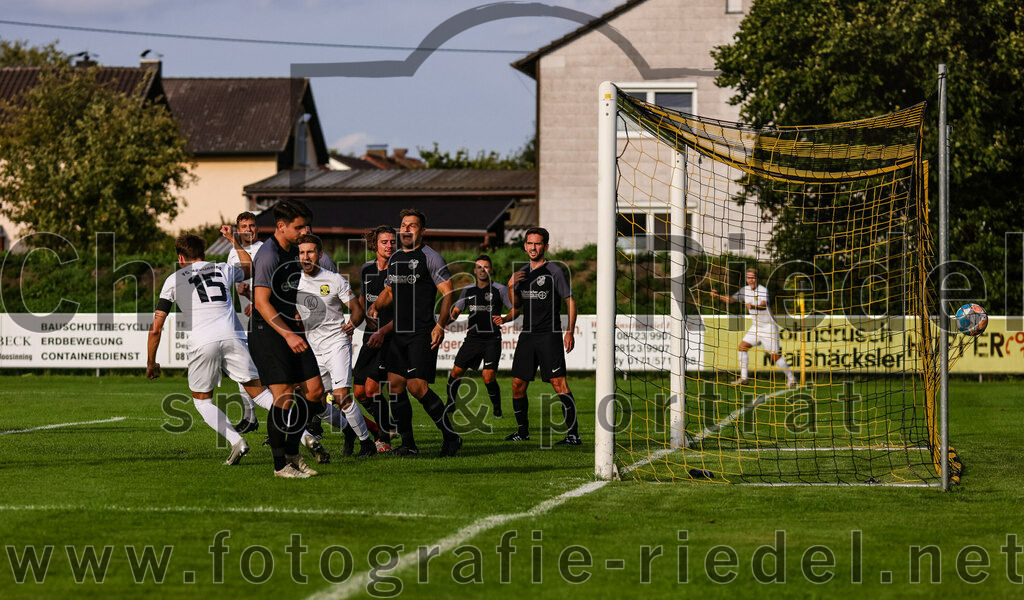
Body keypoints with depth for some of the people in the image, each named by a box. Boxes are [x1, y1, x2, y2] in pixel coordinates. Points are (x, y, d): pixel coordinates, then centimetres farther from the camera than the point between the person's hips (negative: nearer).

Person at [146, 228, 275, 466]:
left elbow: (156, 327, 12)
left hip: (202, 343, -2)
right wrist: (234, 240, 56)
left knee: (202, 400, 15)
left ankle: (236, 441, -7)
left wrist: (151, 362, 22)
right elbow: (250, 268, 46)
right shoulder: (222, 270, 21)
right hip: (231, 337, 2)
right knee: (258, 390, 5)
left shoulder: (174, 279, 14)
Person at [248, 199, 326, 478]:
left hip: (291, 331, 9)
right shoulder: (268, 255, -17)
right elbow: (261, 302, -22)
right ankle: (280, 464, -1)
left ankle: (292, 452, 17)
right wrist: (288, 335, -26)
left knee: (315, 390, 4)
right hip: (267, 333, -9)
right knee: (284, 397, -12)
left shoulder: (294, 251, 13)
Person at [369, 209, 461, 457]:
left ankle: (451, 436, -1)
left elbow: (448, 293, -8)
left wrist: (440, 325, -19)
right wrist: (375, 307, 11)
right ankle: (408, 443, 9)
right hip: (399, 333, 7)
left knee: (417, 386, -14)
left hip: (422, 334, -7)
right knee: (394, 386, 1)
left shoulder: (430, 257, -5)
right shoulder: (395, 258, 16)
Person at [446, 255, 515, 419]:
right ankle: (450, 404, 20)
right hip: (472, 337, 4)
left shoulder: (500, 290, -1)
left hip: (492, 339, -4)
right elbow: (456, 310, 18)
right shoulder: (468, 290, 11)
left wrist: (504, 319, -20)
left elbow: (515, 310, 0)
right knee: (456, 372, 0)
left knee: (488, 377, -16)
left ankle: (497, 409, 4)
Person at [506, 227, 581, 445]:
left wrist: (570, 331, -12)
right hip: (527, 335, 6)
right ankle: (522, 431, 21)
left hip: (549, 335, -6)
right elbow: (516, 304, 21)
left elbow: (570, 301, -3)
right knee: (518, 384, 5)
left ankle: (573, 433, -16)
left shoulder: (554, 272, -4)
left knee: (558, 382, -14)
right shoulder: (522, 273, 14)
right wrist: (511, 286, 1)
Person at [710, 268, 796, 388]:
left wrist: (753, 306, -55)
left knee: (775, 356, -8)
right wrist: (717, 296, -4)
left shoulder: (763, 290, -18)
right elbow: (731, 299, 11)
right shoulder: (745, 290, 4)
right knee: (742, 347, -2)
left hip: (768, 327, -7)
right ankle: (743, 378, 3)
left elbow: (764, 305, -35)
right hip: (755, 327, 7)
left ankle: (791, 378, 7)